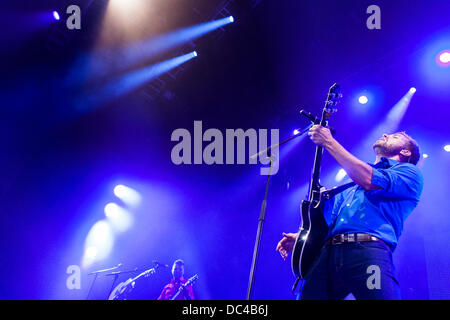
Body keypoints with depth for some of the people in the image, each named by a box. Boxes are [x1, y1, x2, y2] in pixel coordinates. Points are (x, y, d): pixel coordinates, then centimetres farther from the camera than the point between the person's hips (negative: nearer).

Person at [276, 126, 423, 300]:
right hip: (325, 253, 6)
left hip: (367, 250, -6)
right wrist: (302, 236, 15)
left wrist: (329, 142, -1)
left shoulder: (409, 172, 15)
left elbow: (370, 181, -5)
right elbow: (323, 213, 34)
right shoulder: (354, 182, 36)